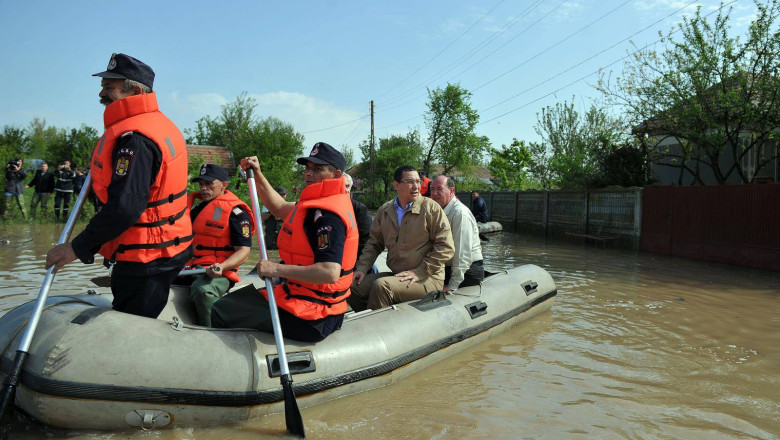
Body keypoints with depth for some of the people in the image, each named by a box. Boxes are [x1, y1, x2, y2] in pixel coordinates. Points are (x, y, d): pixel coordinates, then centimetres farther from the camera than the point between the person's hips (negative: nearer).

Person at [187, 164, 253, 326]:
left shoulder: (236, 212, -3)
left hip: (217, 272, -7)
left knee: (202, 290, -37)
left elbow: (243, 251, -9)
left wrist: (221, 267, -26)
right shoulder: (196, 208, 21)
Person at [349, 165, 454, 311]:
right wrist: (362, 268, 1)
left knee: (381, 286, -29)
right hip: (396, 275, 6)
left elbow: (446, 247, -10)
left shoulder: (431, 208, -6)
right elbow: (374, 243, 17)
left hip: (427, 278, -5)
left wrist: (419, 272, -15)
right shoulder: (384, 210, 9)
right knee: (353, 286, -9)